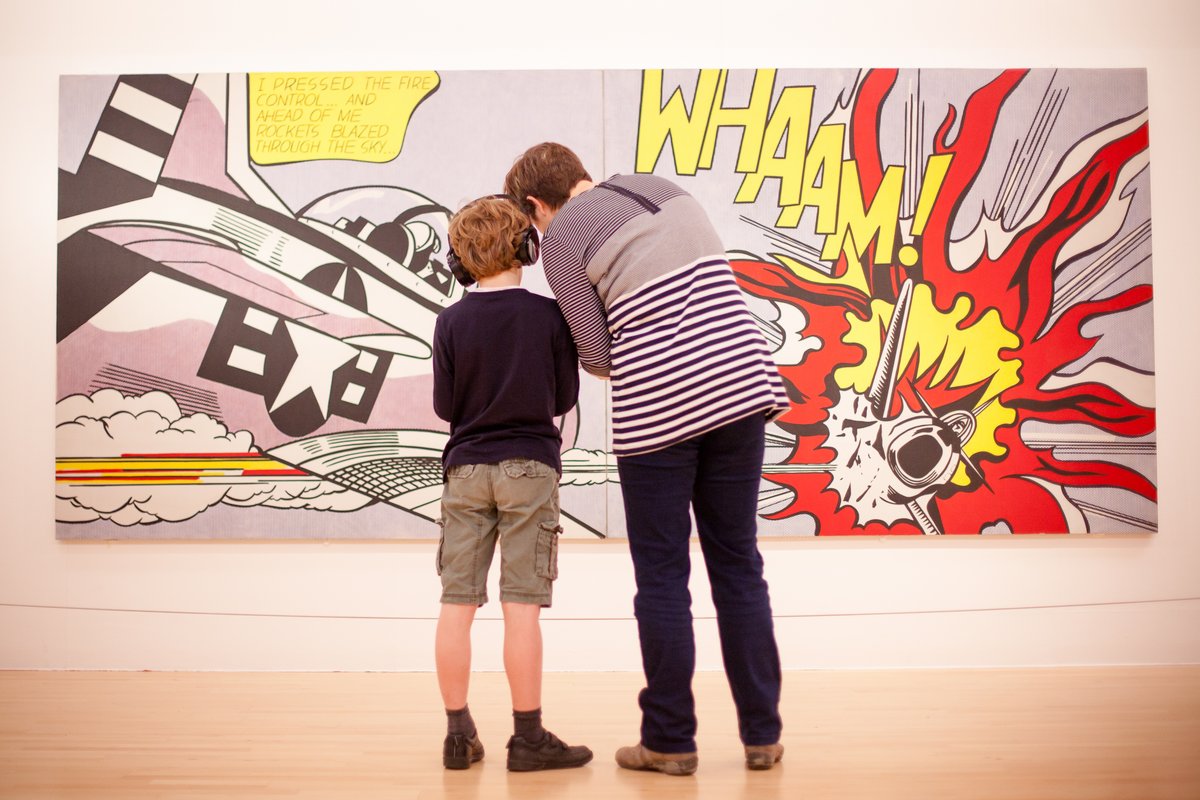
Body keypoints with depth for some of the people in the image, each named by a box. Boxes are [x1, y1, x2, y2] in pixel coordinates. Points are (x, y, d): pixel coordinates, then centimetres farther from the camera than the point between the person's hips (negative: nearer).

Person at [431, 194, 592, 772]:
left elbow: (443, 406, 1)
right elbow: (564, 398, 1)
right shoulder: (548, 314, -6)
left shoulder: (451, 322, -3)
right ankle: (528, 736, 5)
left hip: (466, 469, 2)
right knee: (521, 605, -1)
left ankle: (459, 733, 11)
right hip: (529, 468, -1)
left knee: (457, 604, 6)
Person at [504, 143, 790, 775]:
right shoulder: (665, 190, 17)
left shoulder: (561, 240, -1)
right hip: (739, 388, 6)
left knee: (662, 578, 7)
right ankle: (762, 734, 18)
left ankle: (670, 740, 15)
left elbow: (600, 357, -3)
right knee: (738, 566, 12)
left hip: (656, 409, -5)